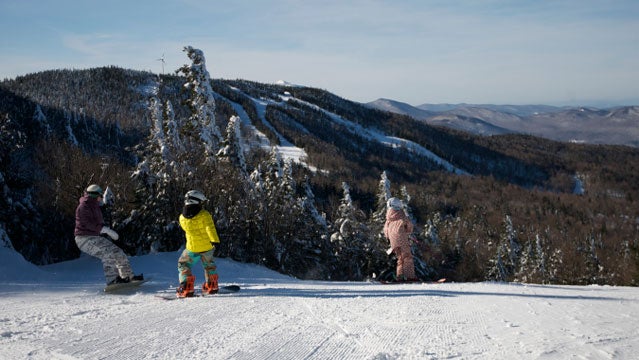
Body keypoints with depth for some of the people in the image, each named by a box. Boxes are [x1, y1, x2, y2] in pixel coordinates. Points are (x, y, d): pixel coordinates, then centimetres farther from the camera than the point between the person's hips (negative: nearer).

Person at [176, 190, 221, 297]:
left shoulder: (182, 218, -4)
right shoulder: (204, 215, -15)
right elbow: (210, 227, -28)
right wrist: (215, 240, -35)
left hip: (192, 248, 0)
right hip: (207, 246, 0)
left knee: (183, 264, 18)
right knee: (208, 264, 25)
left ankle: (186, 288, 4)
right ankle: (211, 286, 32)